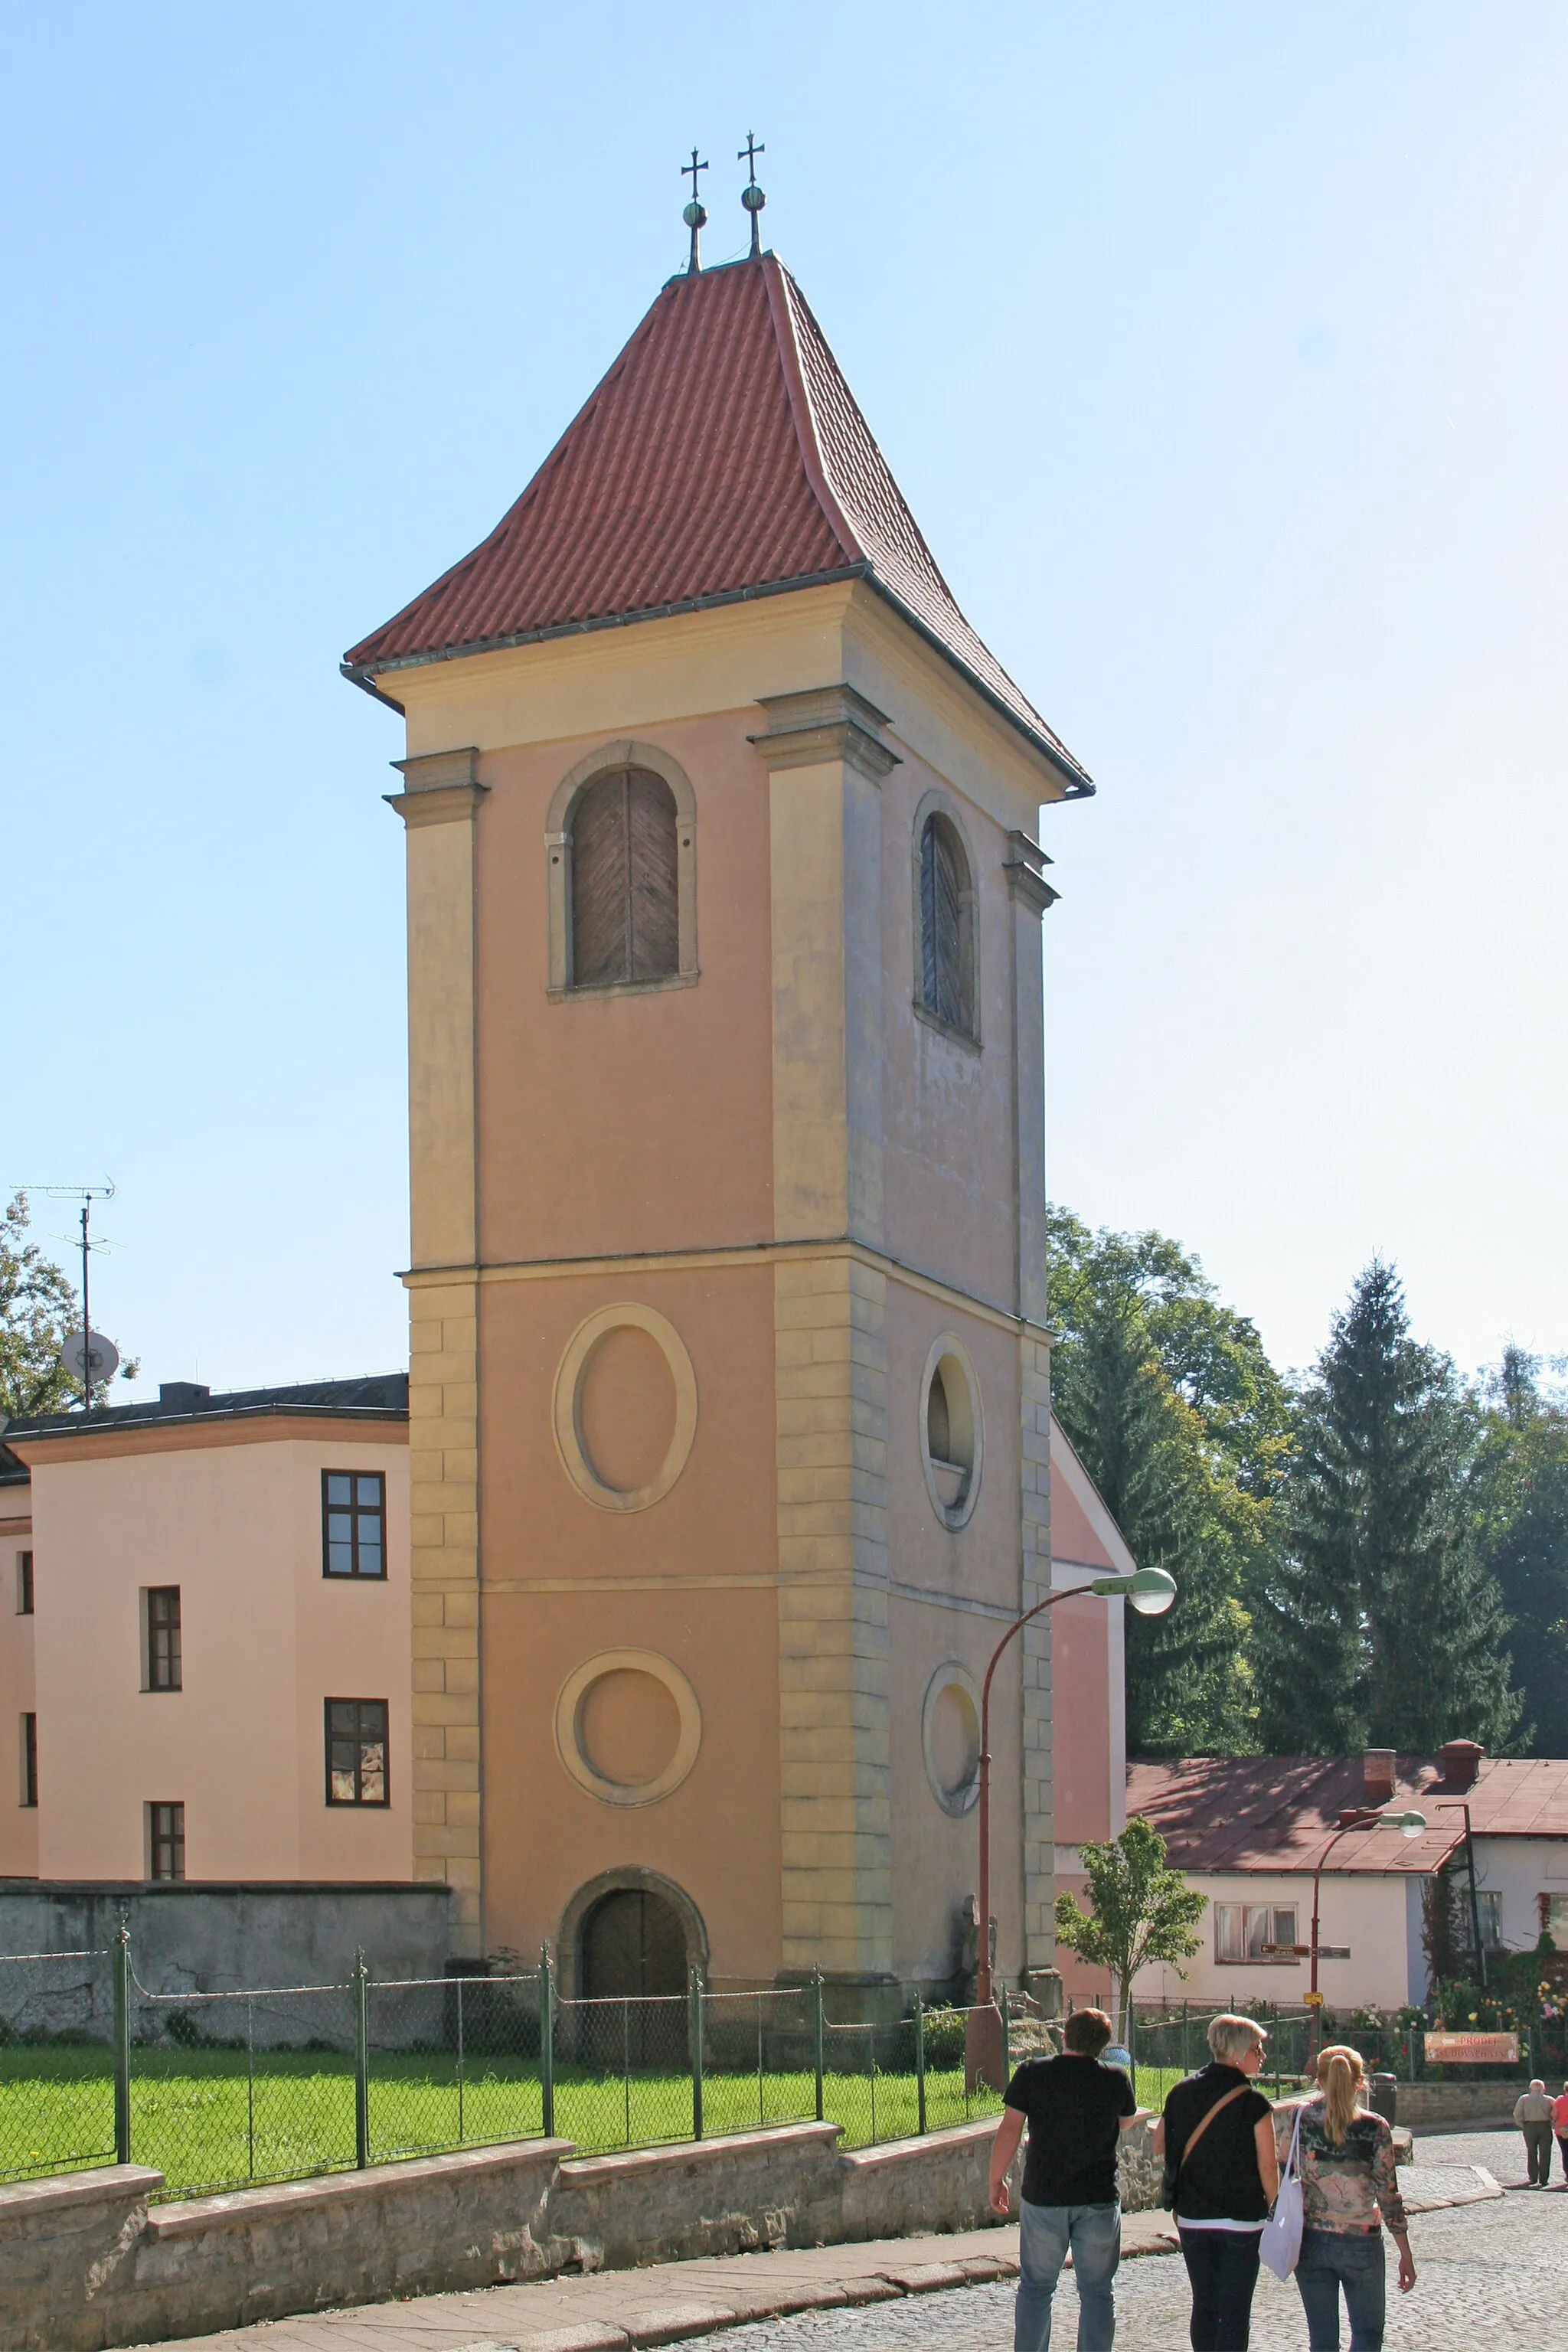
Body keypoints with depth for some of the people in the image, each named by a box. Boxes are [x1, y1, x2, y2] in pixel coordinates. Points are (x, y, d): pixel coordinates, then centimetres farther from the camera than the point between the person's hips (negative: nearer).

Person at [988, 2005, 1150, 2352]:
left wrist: (996, 2181, 3)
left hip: (1042, 2197, 0)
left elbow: (1009, 2131, -7)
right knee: (1097, 2291, 9)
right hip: (1099, 2200, 0)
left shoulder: (1032, 2073, -7)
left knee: (1035, 2287, 13)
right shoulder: (1115, 2080, -4)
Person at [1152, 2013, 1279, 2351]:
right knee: (1235, 2311, 1)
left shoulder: (1182, 2093, 1)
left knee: (1204, 2306, 15)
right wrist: (1275, 2206, 2)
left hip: (1192, 2219, 4)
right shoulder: (1252, 2102, -13)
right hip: (1242, 2219, -4)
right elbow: (1267, 2165, -12)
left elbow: (1159, 2145, 10)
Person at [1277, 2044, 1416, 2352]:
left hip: (1311, 2242, 2)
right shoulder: (1375, 2128, -11)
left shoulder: (1299, 2117, -8)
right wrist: (1406, 2254, -1)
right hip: (1361, 2243, -2)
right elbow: (1389, 2197, -8)